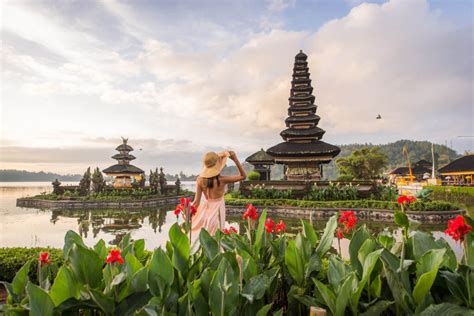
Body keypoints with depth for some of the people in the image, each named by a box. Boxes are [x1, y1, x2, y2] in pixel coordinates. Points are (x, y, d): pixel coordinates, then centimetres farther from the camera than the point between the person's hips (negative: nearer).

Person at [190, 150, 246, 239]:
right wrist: (235, 159, -11)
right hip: (216, 210, -3)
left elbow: (196, 202, -8)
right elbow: (243, 176, -8)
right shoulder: (222, 180, -20)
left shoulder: (200, 179, -11)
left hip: (205, 210, 4)